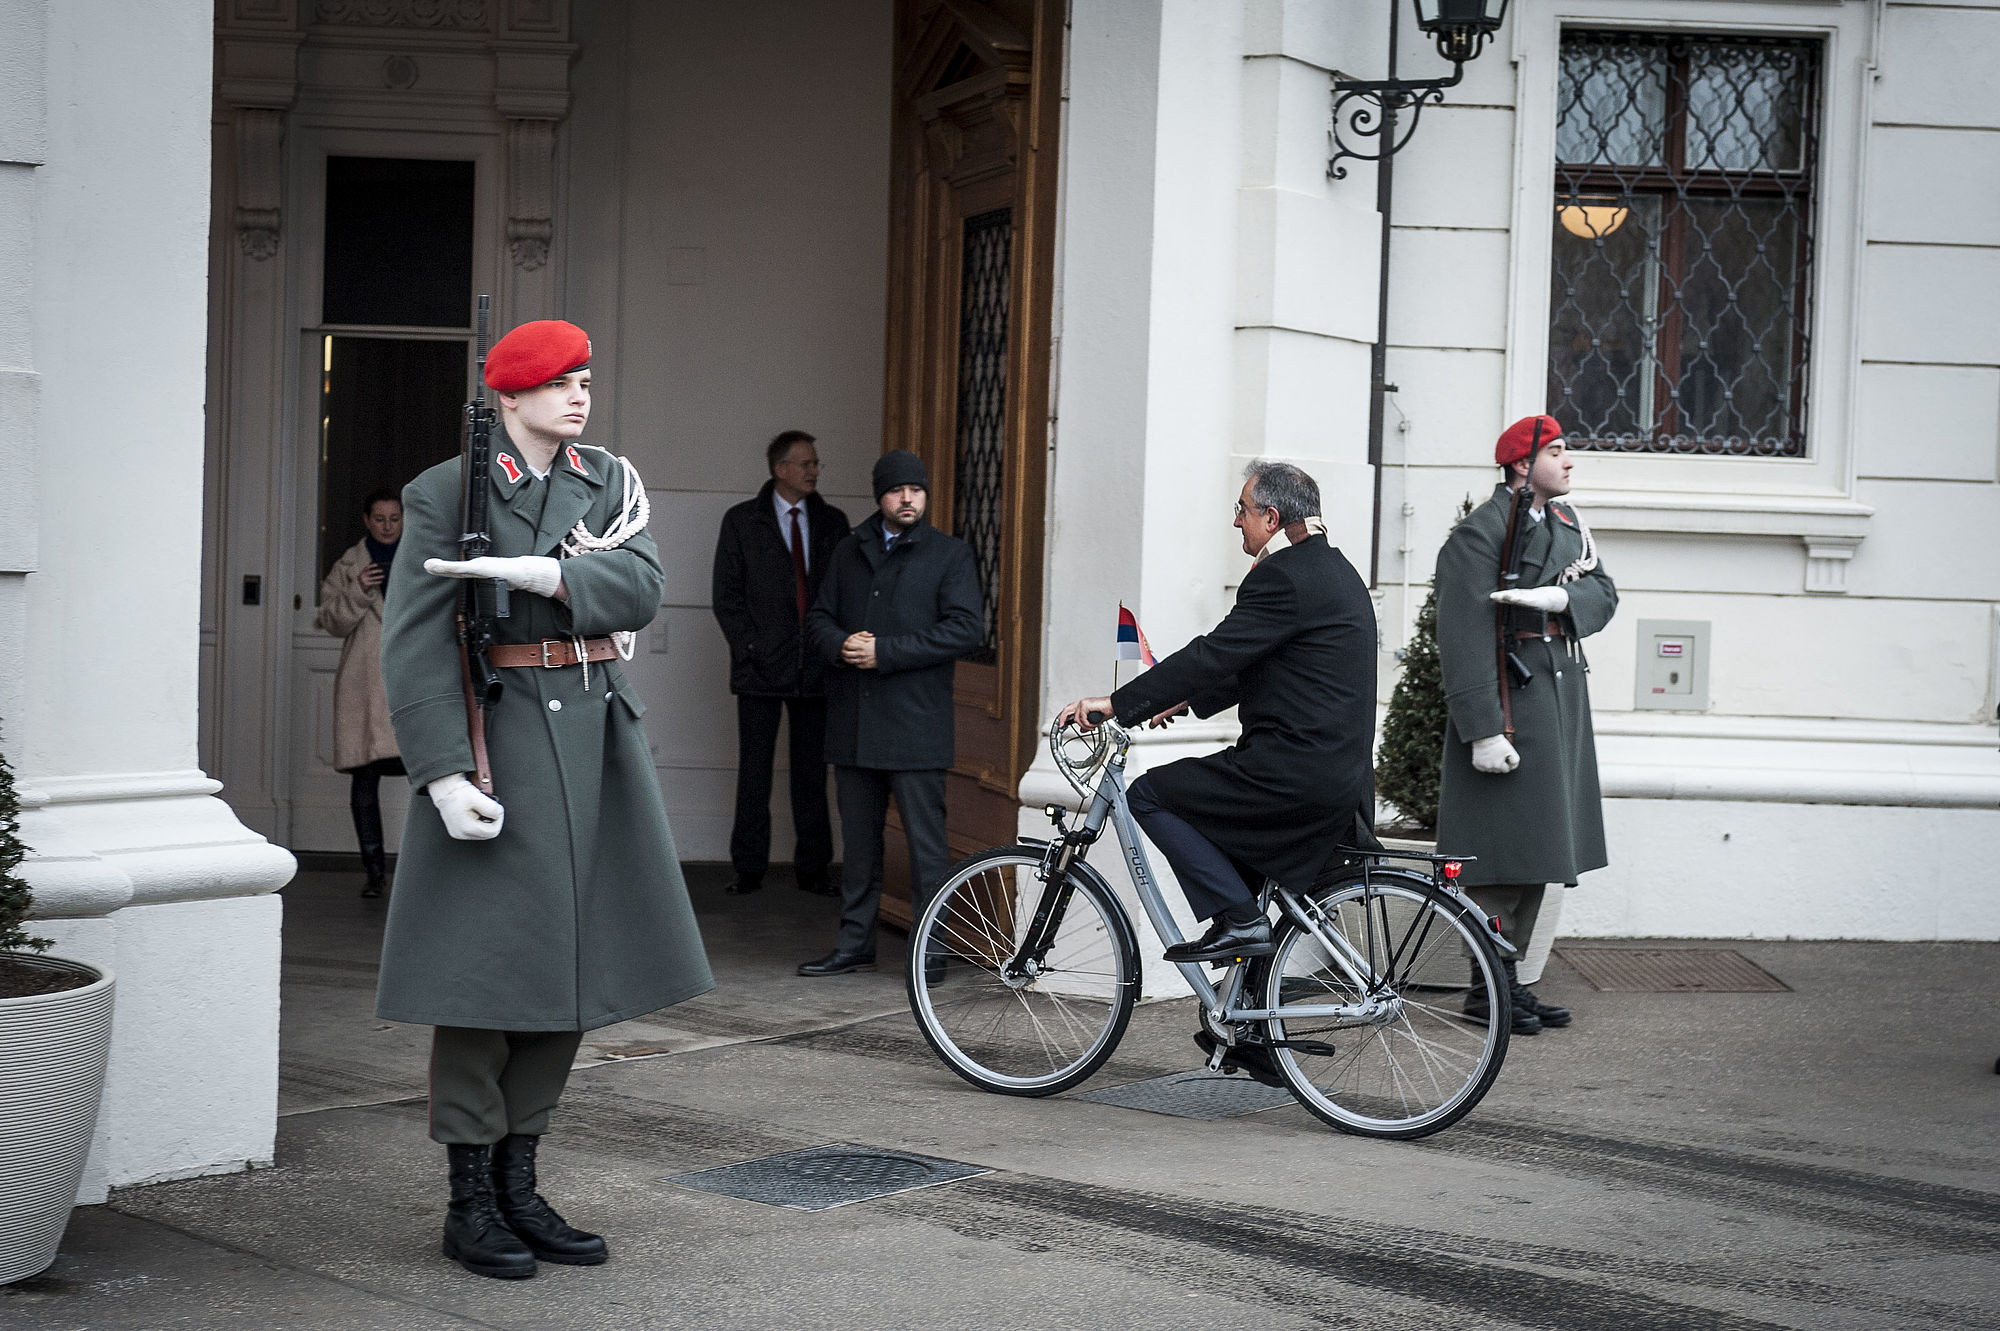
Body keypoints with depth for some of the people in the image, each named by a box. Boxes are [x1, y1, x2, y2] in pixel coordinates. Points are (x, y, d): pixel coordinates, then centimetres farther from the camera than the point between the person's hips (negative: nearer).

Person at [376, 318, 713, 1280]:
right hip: (500, 736, -6)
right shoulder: (447, 494, -5)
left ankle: (519, 1184, 19)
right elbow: (414, 643, -11)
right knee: (485, 964, -4)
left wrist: (539, 573, -21)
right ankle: (470, 1202, 6)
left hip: (594, 733, 6)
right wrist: (443, 774, -19)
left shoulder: (608, 481, 11)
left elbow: (642, 585, -6)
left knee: (570, 959, 9)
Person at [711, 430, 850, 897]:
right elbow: (726, 595, 2)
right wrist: (749, 648, -7)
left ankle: (812, 867, 13)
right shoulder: (742, 521, 3)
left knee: (812, 770, 6)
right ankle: (749, 868, 8)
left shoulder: (833, 523, 9)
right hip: (761, 667, -2)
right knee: (754, 771, 1)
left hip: (816, 667, 2)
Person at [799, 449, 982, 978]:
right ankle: (854, 944, 19)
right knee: (859, 840, 11)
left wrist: (884, 651, -15)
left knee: (924, 840, -4)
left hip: (915, 724, -5)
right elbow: (818, 617, 16)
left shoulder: (950, 554, 1)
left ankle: (929, 949, 2)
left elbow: (966, 628, -10)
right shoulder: (849, 552, 16)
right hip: (853, 724, 5)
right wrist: (841, 645, -9)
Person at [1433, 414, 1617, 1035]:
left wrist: (1559, 598, -15)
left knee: (1537, 848, 12)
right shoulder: (1480, 533, -14)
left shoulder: (1565, 521, 14)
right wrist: (1483, 730, -23)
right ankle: (1491, 989, 4)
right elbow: (1463, 637, -19)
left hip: (1562, 697, 9)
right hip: (1511, 700, -9)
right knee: (1504, 851, -5)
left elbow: (1604, 592, 7)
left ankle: (1514, 979, 20)